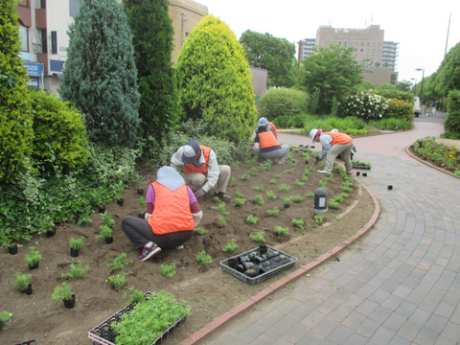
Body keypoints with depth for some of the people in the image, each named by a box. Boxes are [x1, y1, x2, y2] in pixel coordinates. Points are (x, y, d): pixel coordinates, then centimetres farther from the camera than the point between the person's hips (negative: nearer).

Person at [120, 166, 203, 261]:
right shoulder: (185, 188, 16)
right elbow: (198, 214, 11)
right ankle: (178, 243, 14)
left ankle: (149, 245, -6)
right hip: (186, 235, 5)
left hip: (163, 237, -4)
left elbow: (149, 215, 6)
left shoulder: (154, 186, 10)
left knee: (125, 221, 14)